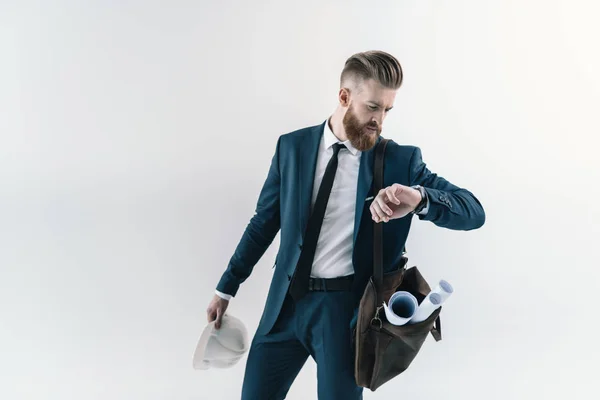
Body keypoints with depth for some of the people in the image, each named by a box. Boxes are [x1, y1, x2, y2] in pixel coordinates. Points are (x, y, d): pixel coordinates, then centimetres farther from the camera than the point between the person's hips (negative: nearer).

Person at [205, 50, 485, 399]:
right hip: (285, 302, 3)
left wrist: (420, 198, -31)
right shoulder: (293, 146, 3)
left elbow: (474, 212, -11)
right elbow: (263, 223, 10)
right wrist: (227, 287, 14)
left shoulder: (401, 160, -4)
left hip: (345, 307, -2)